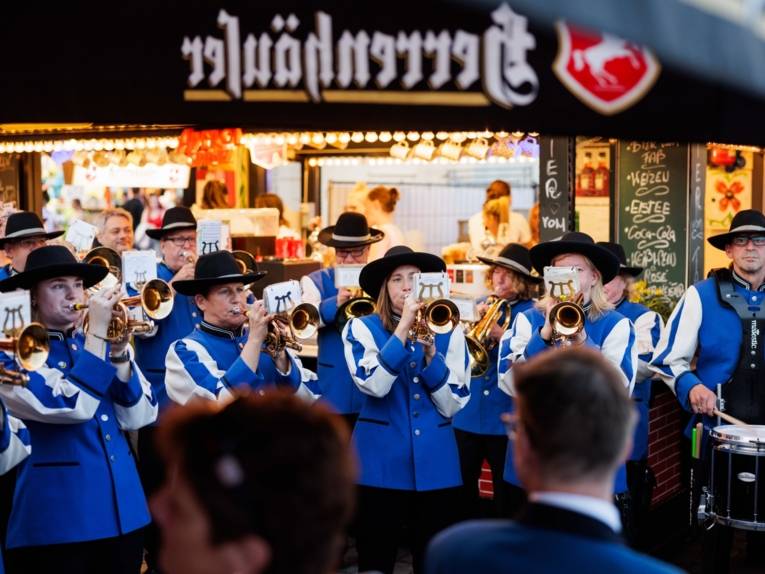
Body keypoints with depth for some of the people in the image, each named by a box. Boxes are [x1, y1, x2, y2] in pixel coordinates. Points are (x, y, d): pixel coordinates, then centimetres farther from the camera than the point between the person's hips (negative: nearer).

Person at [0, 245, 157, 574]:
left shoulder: (100, 345, 11)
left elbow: (137, 418, 1)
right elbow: (72, 407, -21)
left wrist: (118, 351, -9)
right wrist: (97, 333, -20)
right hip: (58, 514, -5)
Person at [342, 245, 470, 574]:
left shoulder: (449, 332, 5)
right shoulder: (362, 328, 0)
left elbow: (452, 405, -2)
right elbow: (374, 386, -18)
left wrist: (430, 353, -13)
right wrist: (403, 329, -19)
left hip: (436, 463, 2)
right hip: (381, 462, -2)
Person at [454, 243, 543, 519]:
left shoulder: (531, 313, -4)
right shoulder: (482, 306, 10)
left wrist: (501, 335, -26)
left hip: (505, 412, -4)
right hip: (469, 410, 4)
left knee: (505, 485, 7)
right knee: (463, 482, 10)